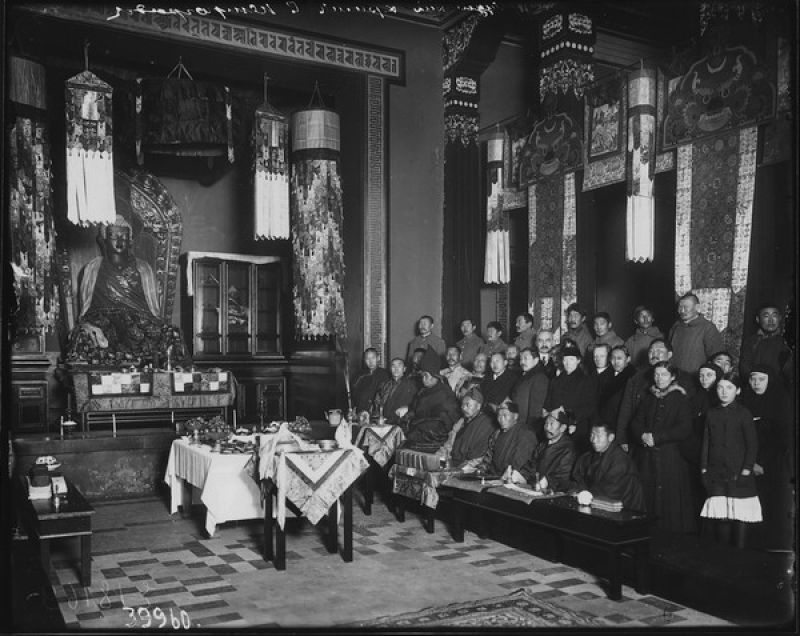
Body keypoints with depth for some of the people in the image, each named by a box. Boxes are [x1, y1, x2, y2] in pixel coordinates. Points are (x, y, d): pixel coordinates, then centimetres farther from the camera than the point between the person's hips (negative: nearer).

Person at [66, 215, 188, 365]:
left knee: (171, 335, -32)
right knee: (84, 335, -38)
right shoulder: (93, 268, 19)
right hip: (103, 318, 0)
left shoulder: (143, 268, 20)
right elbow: (85, 305, 14)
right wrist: (86, 323, -9)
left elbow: (154, 306, 15)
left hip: (139, 319, 1)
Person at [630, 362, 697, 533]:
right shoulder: (648, 398, 15)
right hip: (645, 458, 4)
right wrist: (643, 435, -10)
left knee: (669, 498, -6)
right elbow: (636, 422, 12)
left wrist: (656, 437, -12)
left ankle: (672, 530, 4)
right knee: (647, 497, 1)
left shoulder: (680, 399, 0)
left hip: (670, 457, -4)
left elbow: (685, 429, -9)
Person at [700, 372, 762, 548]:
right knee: (720, 517, 2)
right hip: (716, 473, 3)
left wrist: (746, 469, -10)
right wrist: (704, 468, 5)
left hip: (738, 474, -3)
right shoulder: (712, 414, 10)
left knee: (740, 515, -1)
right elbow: (706, 443, 12)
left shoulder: (743, 414, -2)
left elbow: (752, 444, -3)